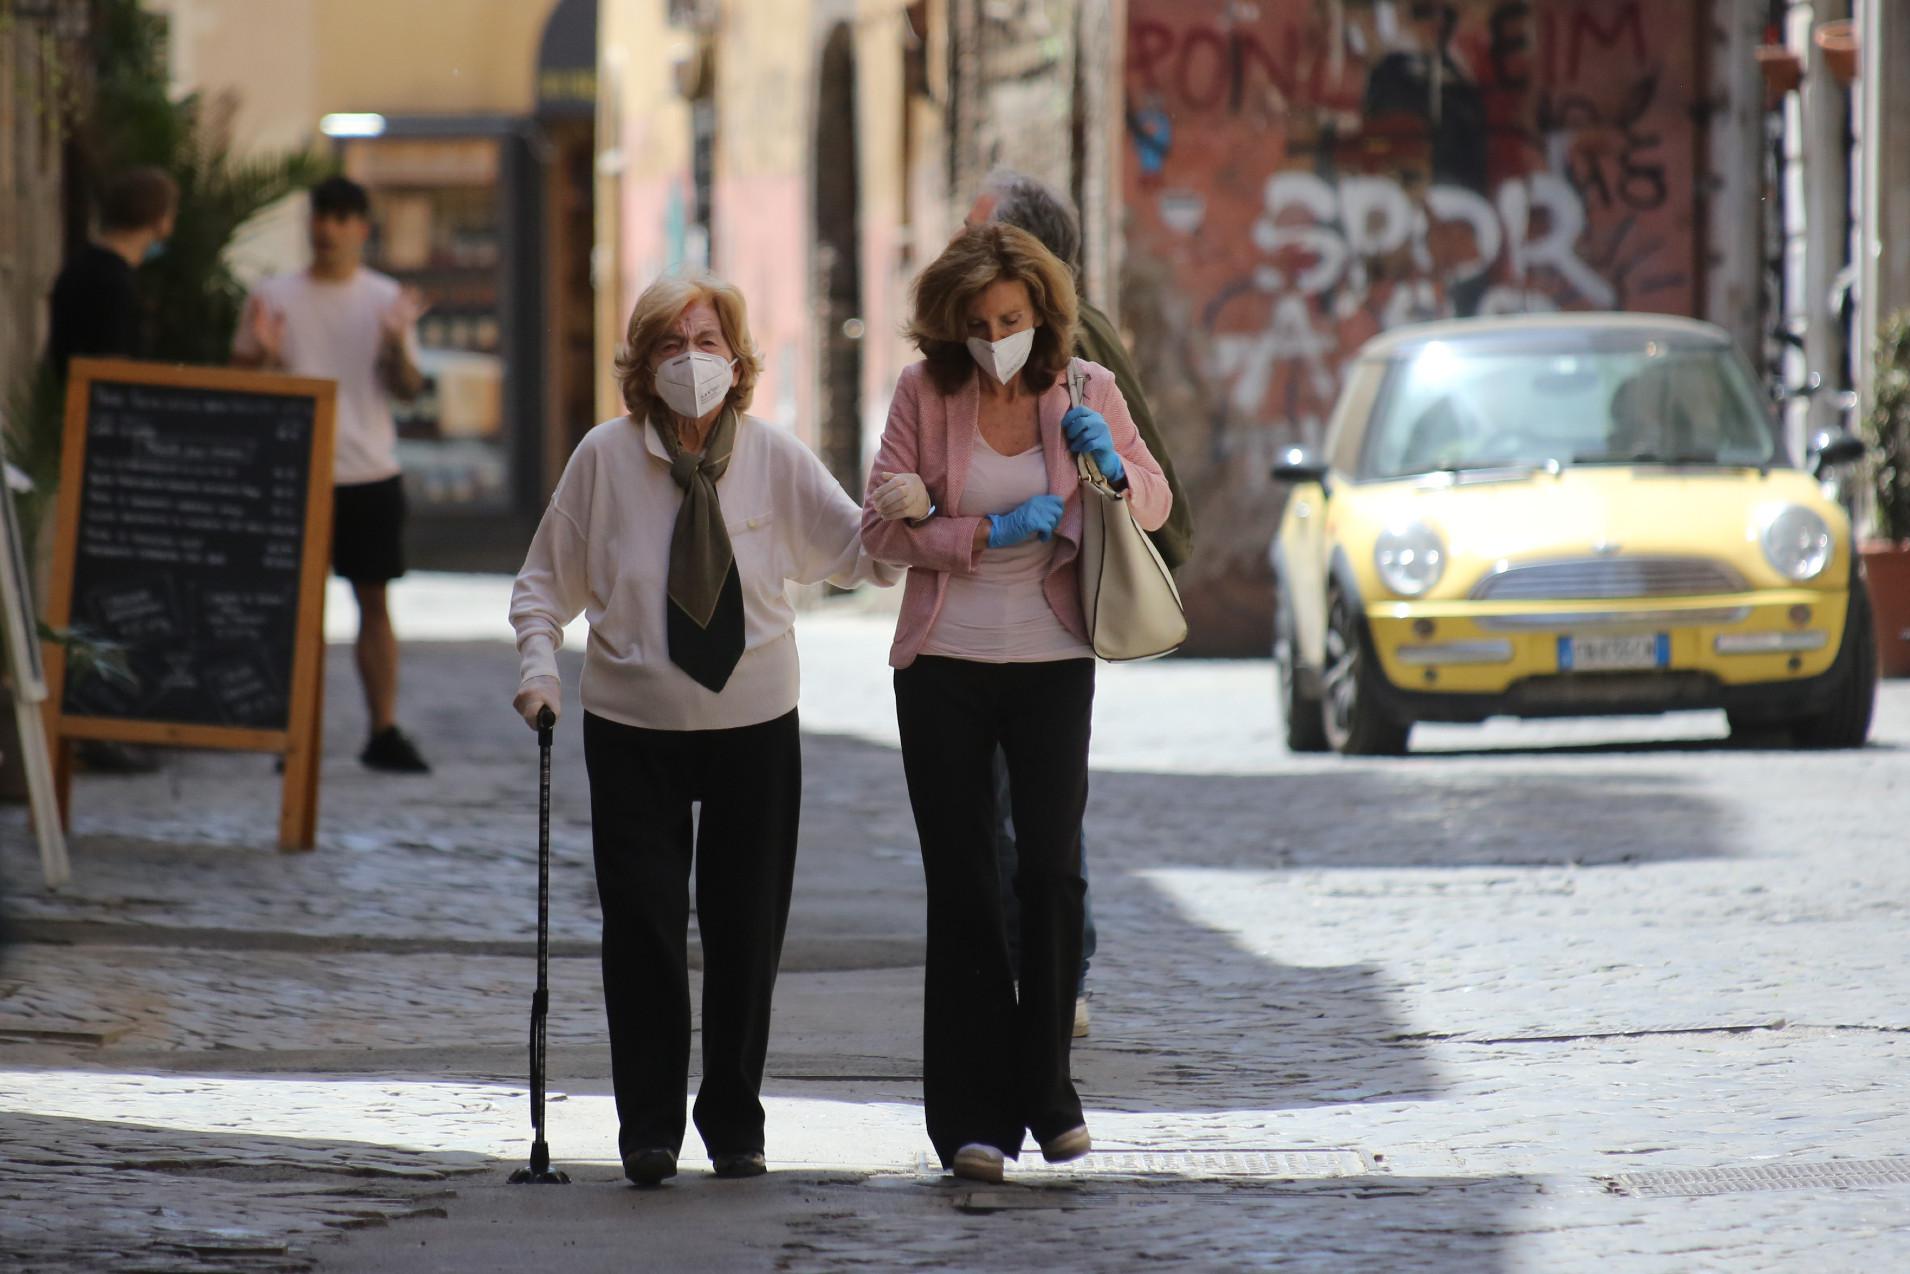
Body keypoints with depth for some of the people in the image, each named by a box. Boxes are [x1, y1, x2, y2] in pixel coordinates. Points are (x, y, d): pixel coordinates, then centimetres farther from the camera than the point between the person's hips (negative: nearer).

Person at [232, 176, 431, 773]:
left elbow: (408, 388, 3)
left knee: (375, 603, 3)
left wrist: (397, 345, -17)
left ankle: (384, 731, 6)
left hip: (370, 475, 1)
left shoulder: (386, 300, 6)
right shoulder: (273, 297, 5)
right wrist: (260, 353, -13)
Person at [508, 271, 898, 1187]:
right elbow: (545, 579, 3)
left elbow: (859, 554, -3)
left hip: (754, 727, 1)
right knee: (642, 924, -5)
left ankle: (735, 1124, 19)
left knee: (747, 930, 6)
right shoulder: (605, 458, -5)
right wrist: (538, 666, -12)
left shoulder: (775, 459, -2)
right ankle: (649, 1128, 5)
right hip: (633, 726, -1)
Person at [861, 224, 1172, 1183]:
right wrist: (993, 533, -15)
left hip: (1053, 662, 0)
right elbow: (881, 527, -5)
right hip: (945, 663, 0)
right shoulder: (924, 393, -2)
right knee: (961, 885, 0)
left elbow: (1155, 503, 11)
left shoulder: (1085, 390, 1)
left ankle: (1047, 1093, 7)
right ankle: (973, 1116, 3)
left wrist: (1111, 467, -11)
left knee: (1052, 869, -7)